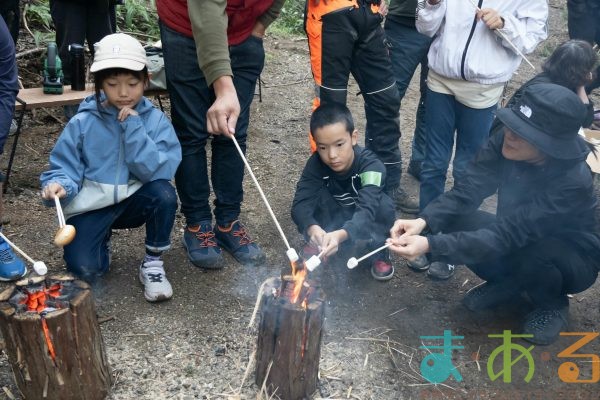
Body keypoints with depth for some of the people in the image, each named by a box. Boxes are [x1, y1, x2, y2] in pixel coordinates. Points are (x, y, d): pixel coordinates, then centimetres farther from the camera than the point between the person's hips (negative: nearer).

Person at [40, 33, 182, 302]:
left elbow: (159, 171, -20)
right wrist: (58, 185, -29)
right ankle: (103, 241, 19)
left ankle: (152, 262, -6)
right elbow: (64, 168, -6)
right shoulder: (82, 124, -9)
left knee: (163, 193, -32)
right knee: (84, 270, -21)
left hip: (135, 201, 1)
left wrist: (133, 127, -25)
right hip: (92, 206, 0)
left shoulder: (155, 121, -9)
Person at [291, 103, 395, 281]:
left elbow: (366, 209, -46)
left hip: (364, 224, -1)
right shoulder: (316, 163, -24)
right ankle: (319, 243, -6)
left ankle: (379, 253, -8)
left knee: (384, 206, -34)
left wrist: (341, 235, -66)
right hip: (334, 221, 2)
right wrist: (312, 228, -55)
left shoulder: (371, 166, -33)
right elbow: (300, 203, -32)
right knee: (318, 193, -29)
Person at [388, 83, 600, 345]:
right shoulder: (504, 143, -21)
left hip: (575, 259, -4)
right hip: (519, 238, 5)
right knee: (456, 221, -20)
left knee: (530, 253, -38)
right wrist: (424, 221, -43)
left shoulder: (573, 181, -36)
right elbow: (466, 191, -25)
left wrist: (430, 245, -49)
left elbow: (506, 236, -41)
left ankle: (552, 304, -1)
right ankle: (507, 284, 7)